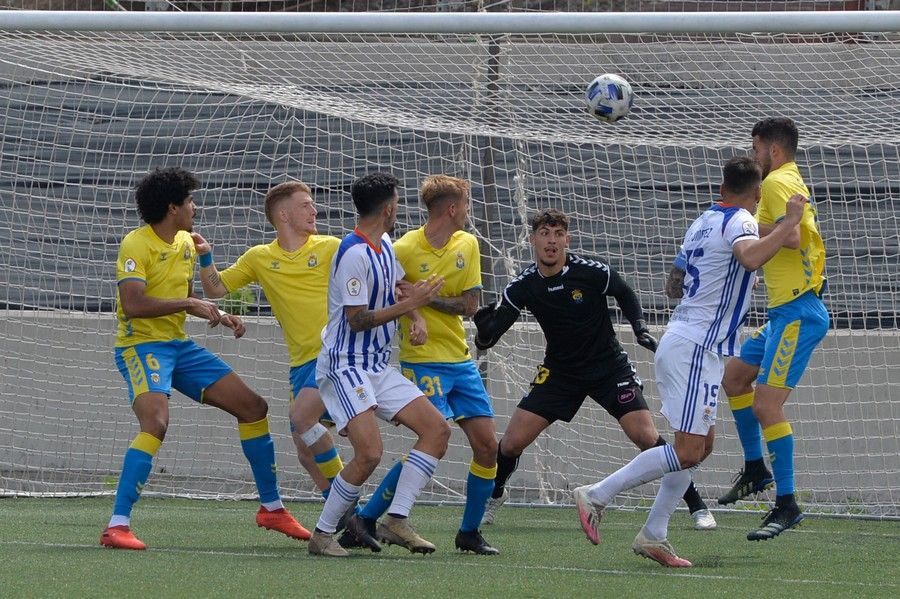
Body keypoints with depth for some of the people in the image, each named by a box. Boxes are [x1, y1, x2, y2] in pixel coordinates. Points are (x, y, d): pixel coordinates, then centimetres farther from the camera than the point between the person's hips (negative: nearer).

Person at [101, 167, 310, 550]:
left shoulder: (186, 243, 11)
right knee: (156, 422, -31)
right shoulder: (136, 245, -15)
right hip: (141, 346, -9)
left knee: (253, 407, 8)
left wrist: (220, 316, 8)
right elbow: (132, 305, -27)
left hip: (179, 346, 9)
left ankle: (272, 508, 21)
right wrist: (190, 304, -24)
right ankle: (117, 526, -29)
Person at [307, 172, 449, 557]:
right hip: (345, 366, -10)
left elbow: (398, 292, 27)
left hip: (378, 367, 10)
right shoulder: (355, 254, -18)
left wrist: (417, 319, 7)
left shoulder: (385, 246, 11)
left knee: (437, 430, -1)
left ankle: (395, 520, -3)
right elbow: (357, 319, -19)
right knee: (369, 453, -22)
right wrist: (409, 304, -16)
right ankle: (322, 534, -7)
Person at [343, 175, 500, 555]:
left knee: (487, 445, 1)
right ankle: (365, 520, -4)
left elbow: (469, 306, 0)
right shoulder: (404, 249, -13)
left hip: (461, 360, 6)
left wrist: (427, 298, -14)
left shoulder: (467, 245, 5)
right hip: (422, 361, -6)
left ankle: (469, 533, 16)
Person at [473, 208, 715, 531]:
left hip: (609, 367, -2)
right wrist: (484, 331, -36)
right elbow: (488, 339, -13)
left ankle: (696, 505, -3)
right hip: (559, 370, 2)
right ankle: (494, 495, 27)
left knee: (646, 437, -16)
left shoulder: (592, 272, -18)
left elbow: (625, 294, 3)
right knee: (512, 442, -5)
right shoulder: (522, 287, -13)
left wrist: (641, 329, -11)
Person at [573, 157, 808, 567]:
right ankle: (597, 496, -10)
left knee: (702, 444, 13)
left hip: (681, 342, 10)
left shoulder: (701, 223, 15)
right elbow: (750, 258, -34)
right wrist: (789, 222, -27)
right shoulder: (739, 222, -10)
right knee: (688, 451, -11)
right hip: (696, 348, -10)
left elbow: (674, 284, 26)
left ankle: (653, 536, 11)